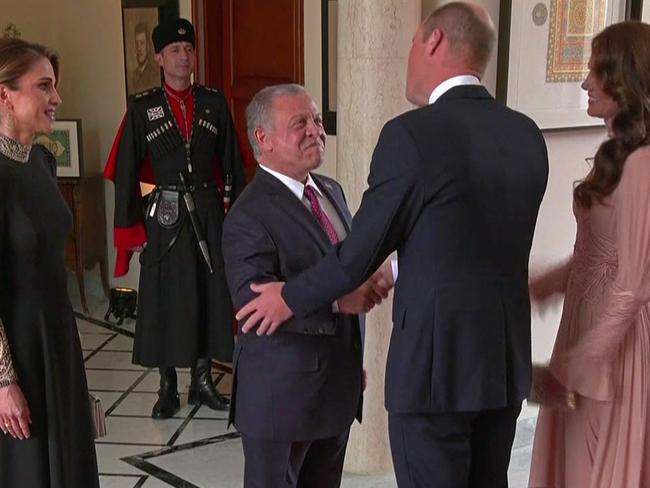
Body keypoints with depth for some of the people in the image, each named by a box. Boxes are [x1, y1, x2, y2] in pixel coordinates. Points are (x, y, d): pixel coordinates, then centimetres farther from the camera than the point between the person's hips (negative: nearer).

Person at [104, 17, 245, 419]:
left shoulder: (215, 103, 5)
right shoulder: (142, 109, -1)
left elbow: (233, 166, 7)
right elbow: (125, 174, -1)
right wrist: (131, 229, -5)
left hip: (208, 214, 2)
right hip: (164, 217, -2)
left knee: (211, 295, 7)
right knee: (164, 298, 4)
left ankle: (203, 381, 22)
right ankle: (168, 388, 18)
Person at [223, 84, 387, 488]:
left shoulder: (332, 191, 9)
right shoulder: (250, 215, -18)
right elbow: (253, 300, -28)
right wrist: (336, 299, -34)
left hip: (339, 384, 8)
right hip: (282, 392, -8)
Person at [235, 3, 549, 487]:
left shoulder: (412, 133, -16)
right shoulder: (527, 134, 4)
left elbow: (362, 249, -11)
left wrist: (291, 297, 6)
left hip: (435, 356, -6)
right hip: (506, 354, 7)